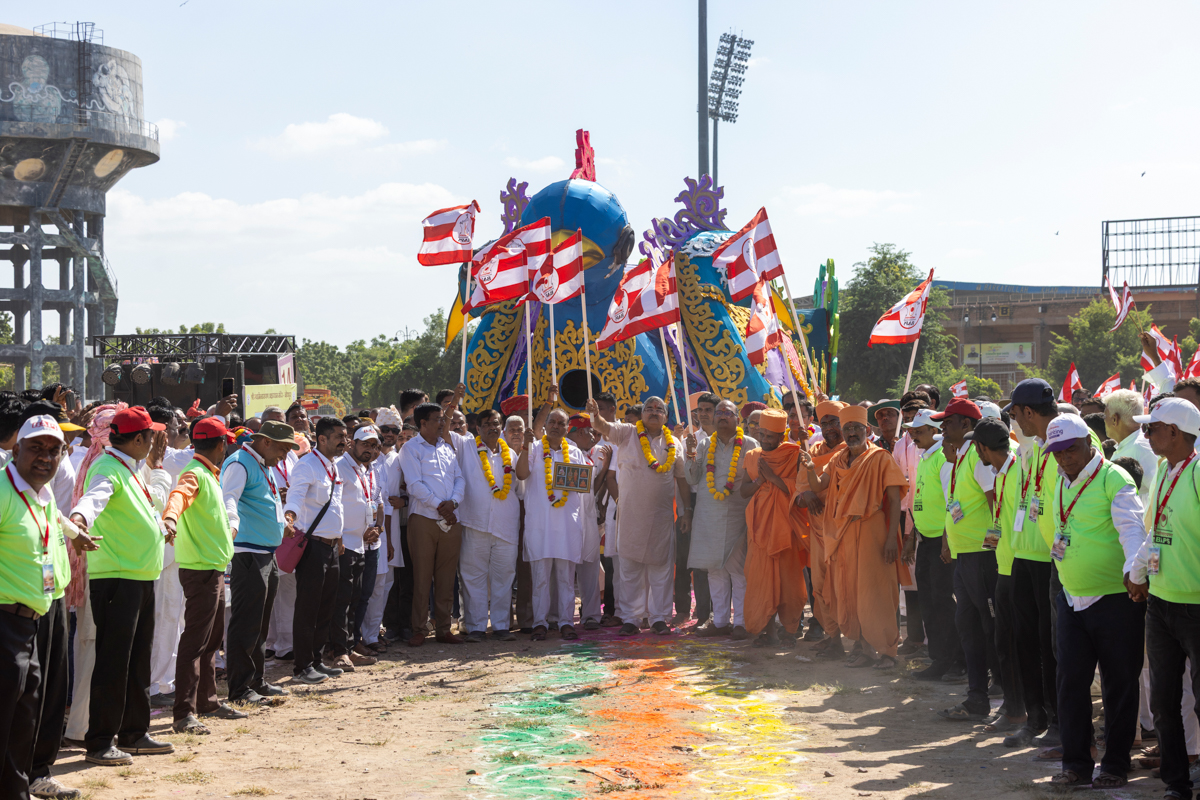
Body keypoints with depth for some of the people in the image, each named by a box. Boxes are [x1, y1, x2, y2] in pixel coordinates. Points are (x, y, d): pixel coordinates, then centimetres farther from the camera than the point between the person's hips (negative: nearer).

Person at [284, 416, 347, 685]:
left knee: (326, 606, 13)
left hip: (331, 546, 9)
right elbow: (295, 496, -26)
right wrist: (290, 514, -45)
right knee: (307, 607, -5)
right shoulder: (306, 465, -12)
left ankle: (315, 660, 21)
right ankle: (301, 666, 0)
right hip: (312, 544, -9)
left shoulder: (333, 467, 16)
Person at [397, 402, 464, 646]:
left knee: (446, 577, 6)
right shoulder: (411, 448, 0)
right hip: (423, 518, -5)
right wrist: (439, 505, -13)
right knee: (422, 577, -3)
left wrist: (453, 502, -8)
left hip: (451, 520, 5)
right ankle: (419, 630, 2)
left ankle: (443, 628, 12)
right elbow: (415, 484, -10)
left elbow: (459, 479, 11)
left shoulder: (447, 448, 17)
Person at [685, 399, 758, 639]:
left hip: (737, 513, -4)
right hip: (708, 513, 4)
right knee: (715, 569, 6)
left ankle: (741, 622, -2)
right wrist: (691, 455, -3)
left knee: (738, 568, -6)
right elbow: (693, 479, 12)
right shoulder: (705, 445, 13)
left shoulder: (749, 445, 3)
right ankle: (720, 621, 12)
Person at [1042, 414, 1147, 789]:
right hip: (1072, 599, 7)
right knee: (1071, 681, 7)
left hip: (1116, 599, -7)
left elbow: (1132, 527, -24)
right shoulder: (1061, 482, 11)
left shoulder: (1114, 479, -13)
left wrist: (1135, 569, -37)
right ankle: (1076, 764, 16)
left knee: (1118, 685, 4)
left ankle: (1115, 766, 14)